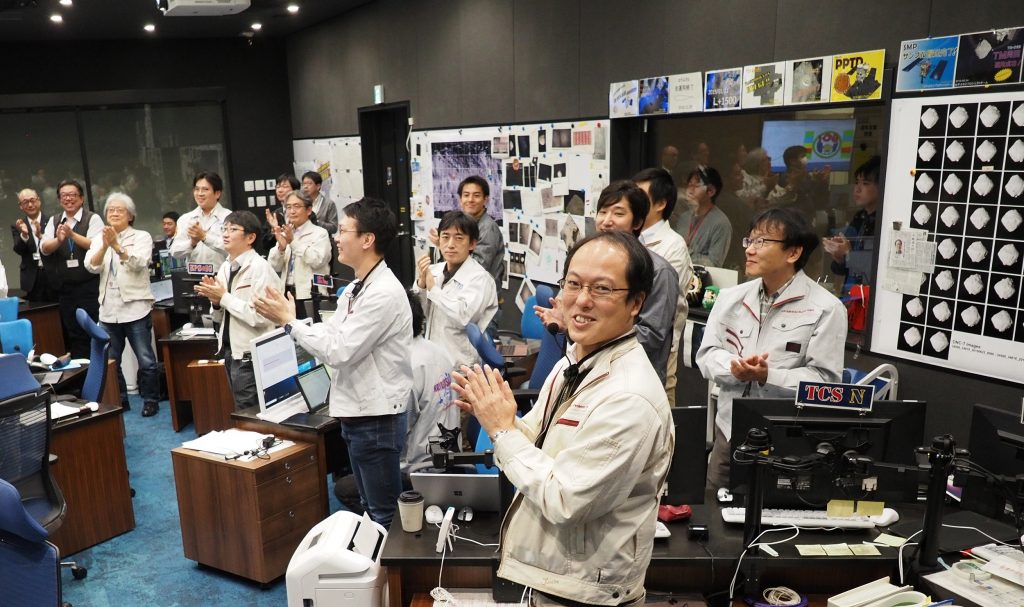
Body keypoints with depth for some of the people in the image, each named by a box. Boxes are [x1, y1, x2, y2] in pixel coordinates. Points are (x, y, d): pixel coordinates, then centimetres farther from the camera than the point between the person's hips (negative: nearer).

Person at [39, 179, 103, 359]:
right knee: (72, 333, 11)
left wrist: (72, 235, -26)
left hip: (89, 285, -5)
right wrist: (58, 240, -19)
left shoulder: (93, 219, -2)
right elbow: (44, 248, 0)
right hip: (64, 286, 5)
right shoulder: (54, 221, 12)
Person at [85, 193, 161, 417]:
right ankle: (119, 400, 24)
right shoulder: (99, 239, 12)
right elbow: (91, 266, -4)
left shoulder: (142, 237, 1)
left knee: (146, 359, -3)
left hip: (135, 308, -4)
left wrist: (117, 246, -29)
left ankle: (151, 400, 10)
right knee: (110, 361, 11)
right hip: (108, 310, 4)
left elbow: (138, 263, -16)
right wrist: (104, 246, -21)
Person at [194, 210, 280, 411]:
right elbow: (221, 318, 16)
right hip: (230, 350, 8)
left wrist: (224, 297, -17)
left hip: (250, 355, -8)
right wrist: (216, 301, -5)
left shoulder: (260, 267, -15)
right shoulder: (225, 268, 9)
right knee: (241, 411, 19)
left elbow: (260, 317, -24)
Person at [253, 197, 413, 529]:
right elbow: (329, 333, 12)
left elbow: (339, 351, -24)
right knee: (369, 507, 23)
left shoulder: (383, 292, -23)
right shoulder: (356, 287, 9)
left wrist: (290, 321, -14)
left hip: (377, 419, -10)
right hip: (355, 413, 10)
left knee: (384, 514, 6)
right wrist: (284, 318, 2)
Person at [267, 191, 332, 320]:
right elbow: (274, 267, 8)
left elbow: (317, 261, -15)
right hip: (286, 293, 5)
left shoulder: (319, 233, 0)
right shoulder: (284, 234, 14)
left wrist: (293, 241, -15)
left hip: (309, 295, -5)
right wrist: (281, 247, -11)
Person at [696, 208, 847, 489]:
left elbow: (825, 380, -15)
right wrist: (734, 367, -19)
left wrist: (768, 376, -25)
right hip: (729, 430, 4)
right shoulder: (731, 297, 4)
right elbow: (706, 354, 1)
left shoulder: (825, 309, -10)